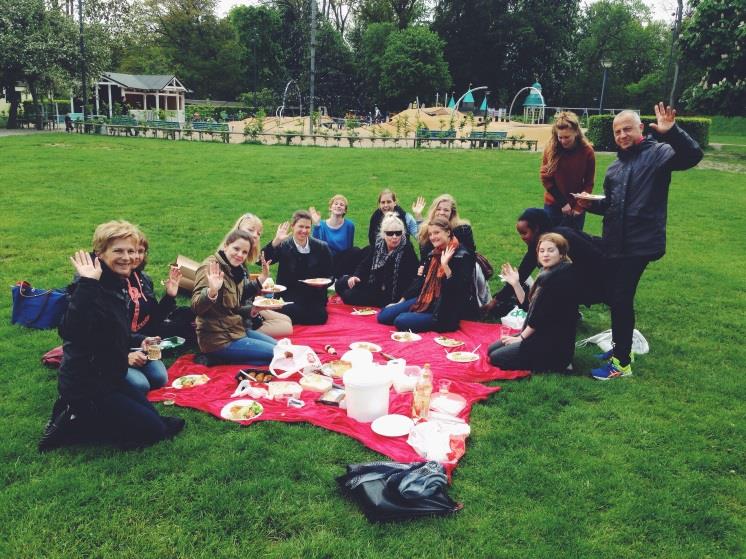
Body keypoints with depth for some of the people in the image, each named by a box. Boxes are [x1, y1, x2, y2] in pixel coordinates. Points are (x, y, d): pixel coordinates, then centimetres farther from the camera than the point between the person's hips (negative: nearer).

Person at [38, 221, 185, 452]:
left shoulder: (117, 284, 4)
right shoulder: (93, 290, -25)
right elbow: (71, 331, -44)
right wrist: (86, 285, -47)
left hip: (107, 378, 10)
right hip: (86, 386, -9)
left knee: (150, 414, 19)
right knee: (153, 429, -5)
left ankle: (74, 413, 14)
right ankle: (68, 427, -1)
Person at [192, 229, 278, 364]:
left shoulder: (237, 271, 8)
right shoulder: (211, 267, -16)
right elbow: (196, 308, -28)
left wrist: (252, 310, -1)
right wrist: (212, 291, -47)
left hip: (237, 330, 9)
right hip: (220, 339, -9)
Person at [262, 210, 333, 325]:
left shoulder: (321, 247, 3)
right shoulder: (283, 246, -1)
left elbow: (329, 275, 10)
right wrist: (276, 241, -26)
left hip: (313, 297, 2)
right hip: (289, 297, -2)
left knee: (320, 316, -25)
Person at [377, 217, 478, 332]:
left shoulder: (462, 256, -12)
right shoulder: (433, 254, 11)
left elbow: (460, 289, -21)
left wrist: (445, 265, -29)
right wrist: (401, 302, 15)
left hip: (446, 311, -7)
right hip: (426, 300, 8)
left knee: (401, 321, -23)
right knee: (383, 315, -3)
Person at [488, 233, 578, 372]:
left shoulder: (561, 277, -19)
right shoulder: (547, 274, 12)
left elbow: (541, 314, -20)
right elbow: (529, 306, 15)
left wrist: (521, 337, -10)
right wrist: (515, 283, 5)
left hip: (553, 344, -10)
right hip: (541, 336, 10)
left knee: (496, 358, -11)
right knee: (491, 350, 13)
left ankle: (555, 364, -5)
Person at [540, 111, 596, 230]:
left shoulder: (587, 151, -10)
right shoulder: (551, 148, -10)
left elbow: (589, 183, -3)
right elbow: (545, 177, -5)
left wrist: (579, 206, -13)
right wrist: (563, 202, -10)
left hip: (576, 206, 0)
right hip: (553, 204, 1)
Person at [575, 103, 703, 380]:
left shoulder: (657, 153, -4)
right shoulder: (615, 167, 18)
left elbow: (692, 156, -23)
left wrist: (672, 132, -38)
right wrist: (592, 204, 5)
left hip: (640, 243, -8)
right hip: (614, 243, 8)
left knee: (622, 299, -7)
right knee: (613, 297, 14)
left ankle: (622, 363, 4)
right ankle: (620, 348, 32)